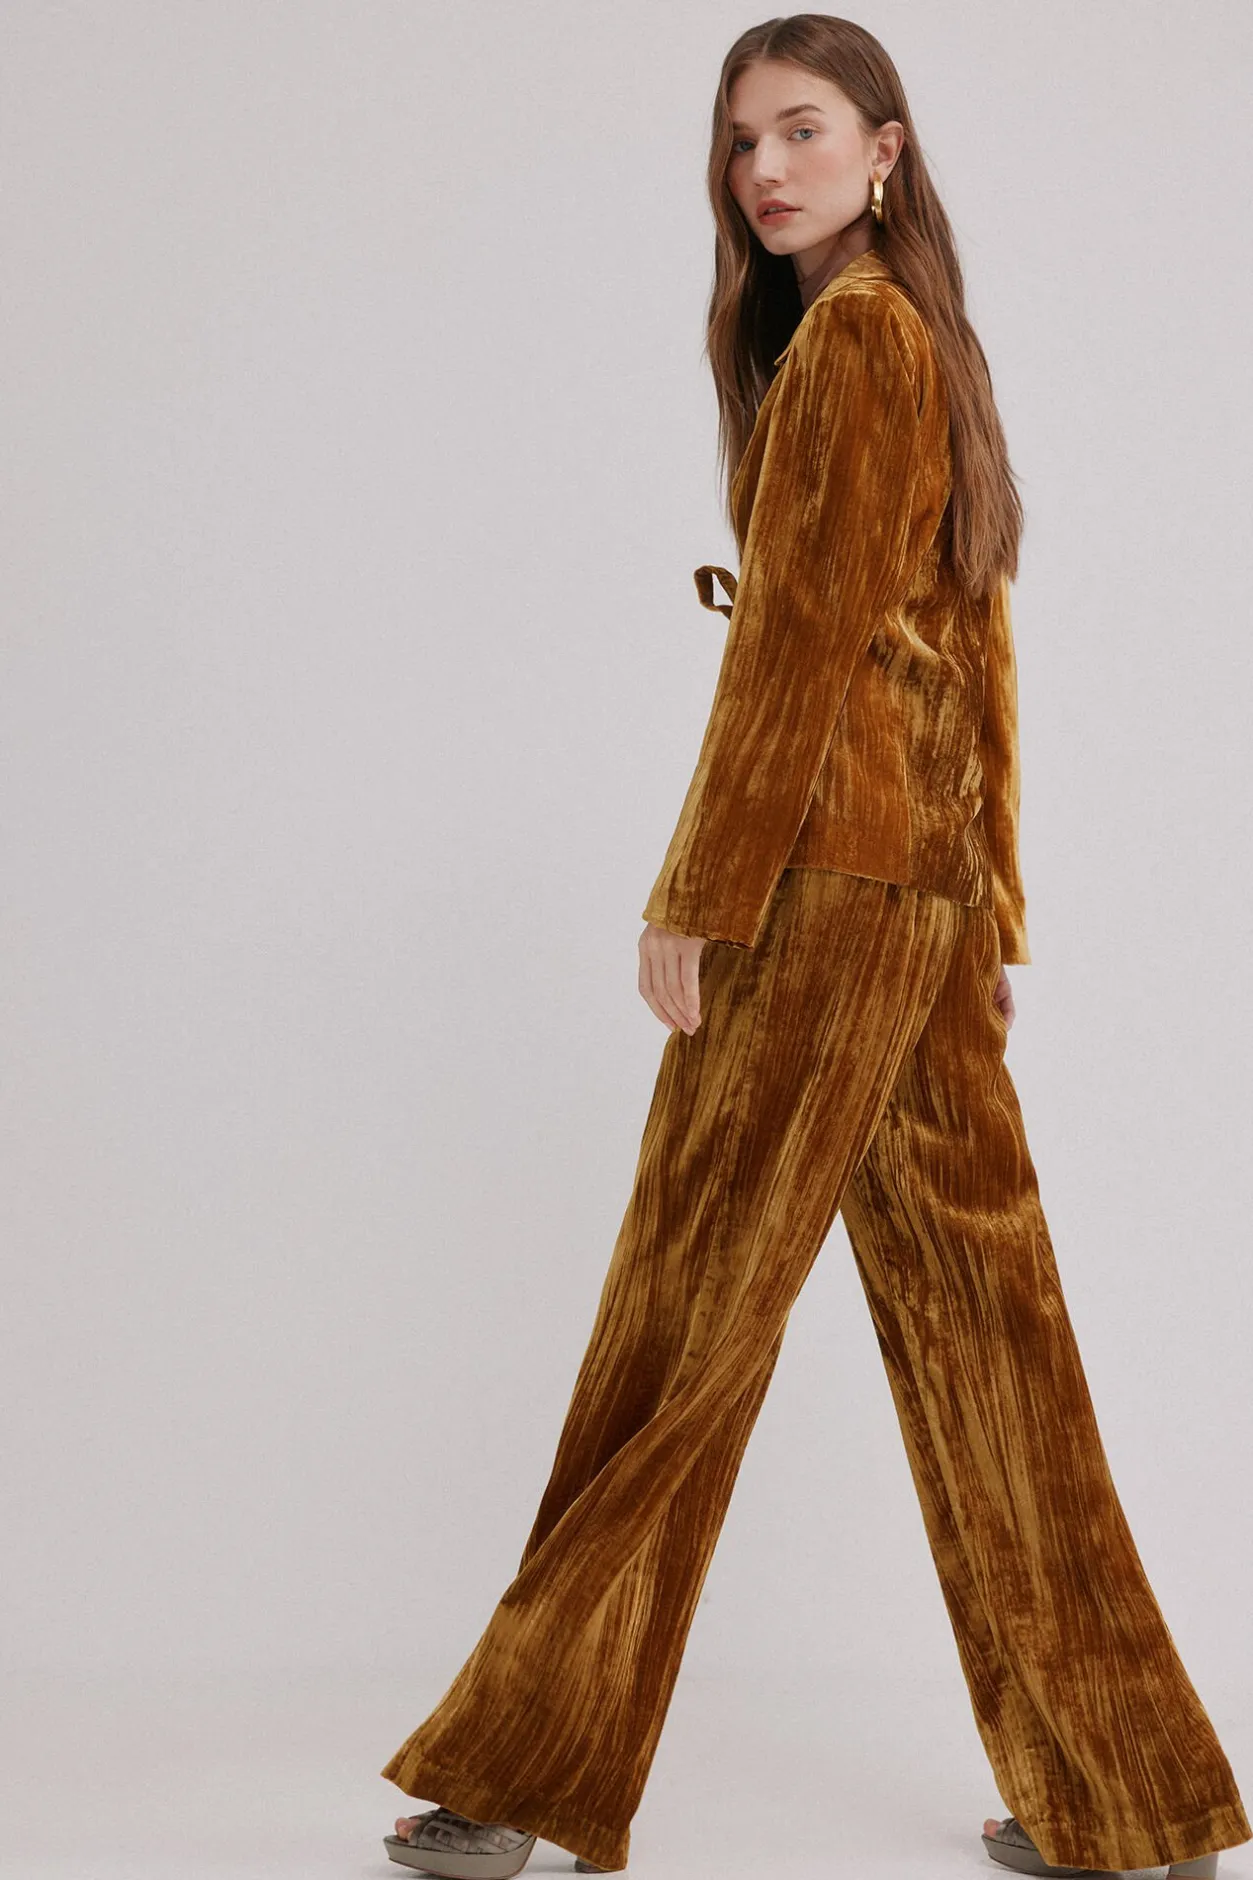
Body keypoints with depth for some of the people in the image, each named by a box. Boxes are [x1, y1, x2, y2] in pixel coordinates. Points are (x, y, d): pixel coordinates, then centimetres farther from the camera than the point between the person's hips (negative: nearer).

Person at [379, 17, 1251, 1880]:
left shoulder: (843, 339, -9)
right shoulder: (937, 345, 19)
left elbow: (796, 639, -15)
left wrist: (694, 900, -13)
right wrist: (992, 914, 19)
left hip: (829, 878, -9)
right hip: (937, 888, 9)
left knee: (688, 1311, -2)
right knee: (976, 1315, 9)